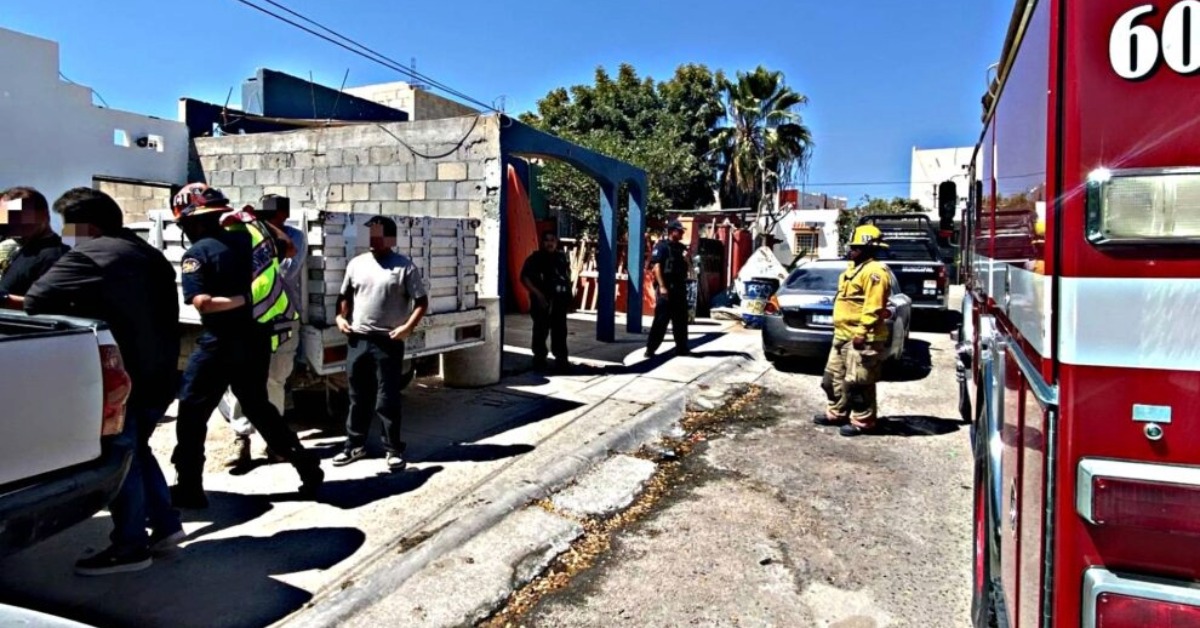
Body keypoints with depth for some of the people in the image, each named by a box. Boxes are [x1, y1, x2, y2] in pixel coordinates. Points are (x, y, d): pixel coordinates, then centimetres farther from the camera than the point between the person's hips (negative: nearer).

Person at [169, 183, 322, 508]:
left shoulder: (197, 254, -11)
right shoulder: (250, 234, 3)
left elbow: (202, 302, -22)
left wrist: (240, 301, -14)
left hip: (222, 343, -6)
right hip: (259, 340, 6)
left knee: (192, 411, 8)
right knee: (258, 407, 21)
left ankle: (189, 488, 11)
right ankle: (307, 467, 21)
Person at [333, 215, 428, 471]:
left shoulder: (404, 266, -4)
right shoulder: (356, 264, 9)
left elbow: (421, 301, -4)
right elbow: (345, 295, 19)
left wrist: (408, 326, -16)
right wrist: (340, 316, 1)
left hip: (388, 342, -4)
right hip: (358, 340, 4)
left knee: (387, 399, 0)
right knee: (358, 397, 14)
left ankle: (394, 450, 12)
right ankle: (355, 444, 27)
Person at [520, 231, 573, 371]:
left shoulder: (562, 257, 10)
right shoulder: (535, 258, -6)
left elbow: (567, 273, 23)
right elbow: (524, 278, -10)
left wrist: (568, 292, 10)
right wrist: (537, 294, -18)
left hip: (559, 300, 5)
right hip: (543, 300, -5)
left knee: (560, 330, 8)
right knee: (541, 330, 1)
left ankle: (561, 358, 15)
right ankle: (539, 358, 12)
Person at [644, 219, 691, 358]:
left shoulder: (682, 247, 15)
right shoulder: (661, 246, -6)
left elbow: (685, 267, 22)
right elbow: (656, 267, -13)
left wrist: (686, 259, -1)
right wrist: (662, 287, -21)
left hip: (680, 288, 7)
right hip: (666, 287, -7)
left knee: (681, 319, 10)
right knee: (661, 319, -7)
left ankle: (681, 348, 18)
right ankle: (650, 349, -2)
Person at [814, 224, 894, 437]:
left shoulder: (874, 271, -15)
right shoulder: (855, 268, 18)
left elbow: (873, 306, -22)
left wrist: (862, 332, -24)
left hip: (862, 338, -11)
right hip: (843, 335, 11)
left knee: (858, 382, -4)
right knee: (834, 376, 17)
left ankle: (863, 421, 6)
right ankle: (837, 413, 29)